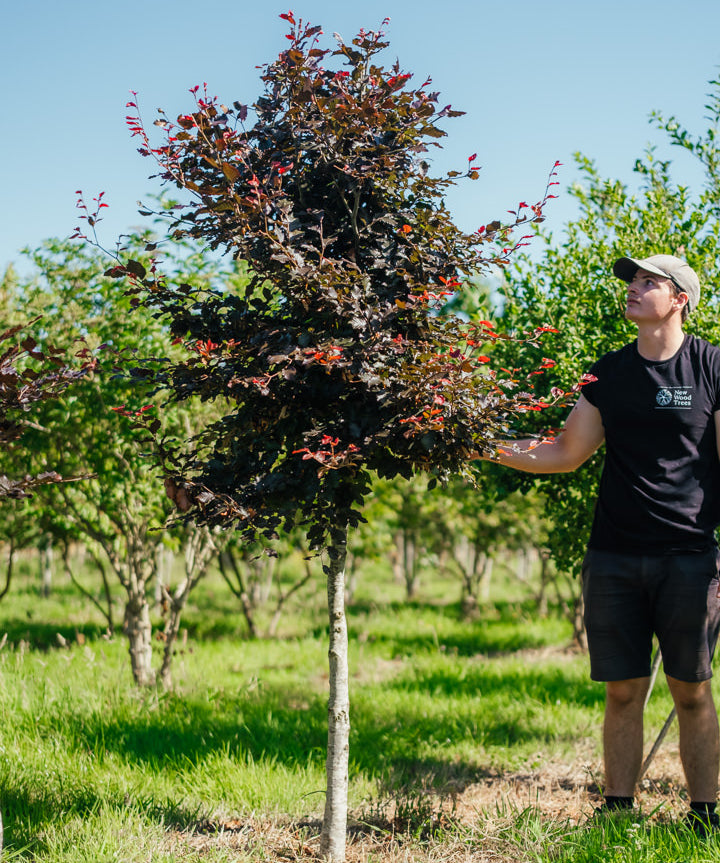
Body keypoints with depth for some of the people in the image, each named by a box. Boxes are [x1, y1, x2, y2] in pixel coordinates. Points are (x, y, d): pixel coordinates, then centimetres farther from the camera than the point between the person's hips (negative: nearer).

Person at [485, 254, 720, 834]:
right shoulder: (609, 373, 11)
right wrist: (498, 453, 2)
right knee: (623, 690, 6)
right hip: (613, 557, 3)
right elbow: (568, 454, 15)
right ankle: (618, 813, 14)